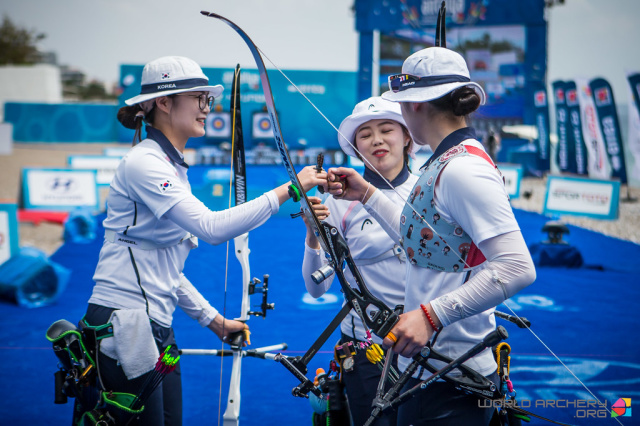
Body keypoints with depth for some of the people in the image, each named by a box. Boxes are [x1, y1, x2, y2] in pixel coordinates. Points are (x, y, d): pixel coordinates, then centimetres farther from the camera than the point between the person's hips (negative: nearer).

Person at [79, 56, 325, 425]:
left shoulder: (173, 167, 17)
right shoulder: (143, 163, -12)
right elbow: (212, 227, -25)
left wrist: (214, 320, 18)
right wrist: (287, 191, -23)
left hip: (157, 330, 9)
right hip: (124, 329, -9)